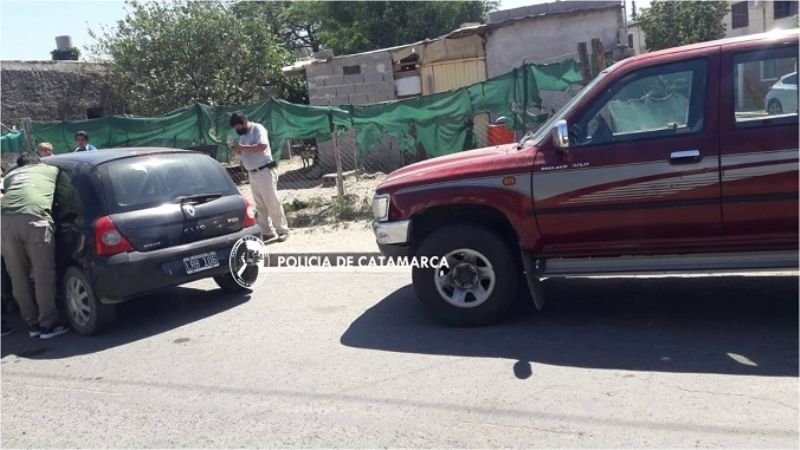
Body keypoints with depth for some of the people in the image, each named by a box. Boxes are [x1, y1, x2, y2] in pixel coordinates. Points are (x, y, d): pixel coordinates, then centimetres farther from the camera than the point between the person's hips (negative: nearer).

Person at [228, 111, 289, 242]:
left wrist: (242, 147, -20)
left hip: (264, 171, -8)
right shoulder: (243, 135, 15)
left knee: (272, 202, -7)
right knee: (260, 204, 8)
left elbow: (262, 146, -24)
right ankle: (266, 232, 13)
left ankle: (283, 230, 0)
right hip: (252, 173, 8)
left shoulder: (258, 129, -10)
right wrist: (236, 149, -1)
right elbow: (244, 152, 21)